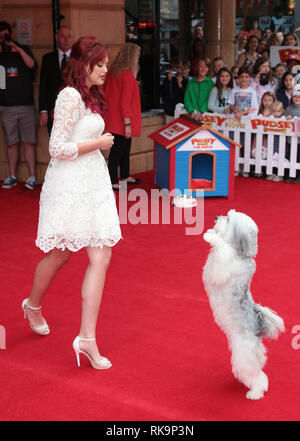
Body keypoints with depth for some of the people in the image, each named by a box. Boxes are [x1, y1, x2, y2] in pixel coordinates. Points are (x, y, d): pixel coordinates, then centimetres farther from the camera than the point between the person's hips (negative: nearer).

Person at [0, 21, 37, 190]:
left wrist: (18, 49, -16)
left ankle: (32, 177, 0)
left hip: (26, 105, -1)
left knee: (29, 142, -3)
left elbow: (32, 65, -7)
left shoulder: (23, 50, 9)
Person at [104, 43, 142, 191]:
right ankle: (113, 182, 1)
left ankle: (125, 176, 31)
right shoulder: (127, 74, -18)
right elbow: (125, 101, -21)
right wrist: (127, 122, -20)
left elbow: (106, 94, 16)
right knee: (118, 150, -4)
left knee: (125, 148, 19)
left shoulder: (113, 71, 8)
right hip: (122, 120, -9)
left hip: (114, 117, 9)